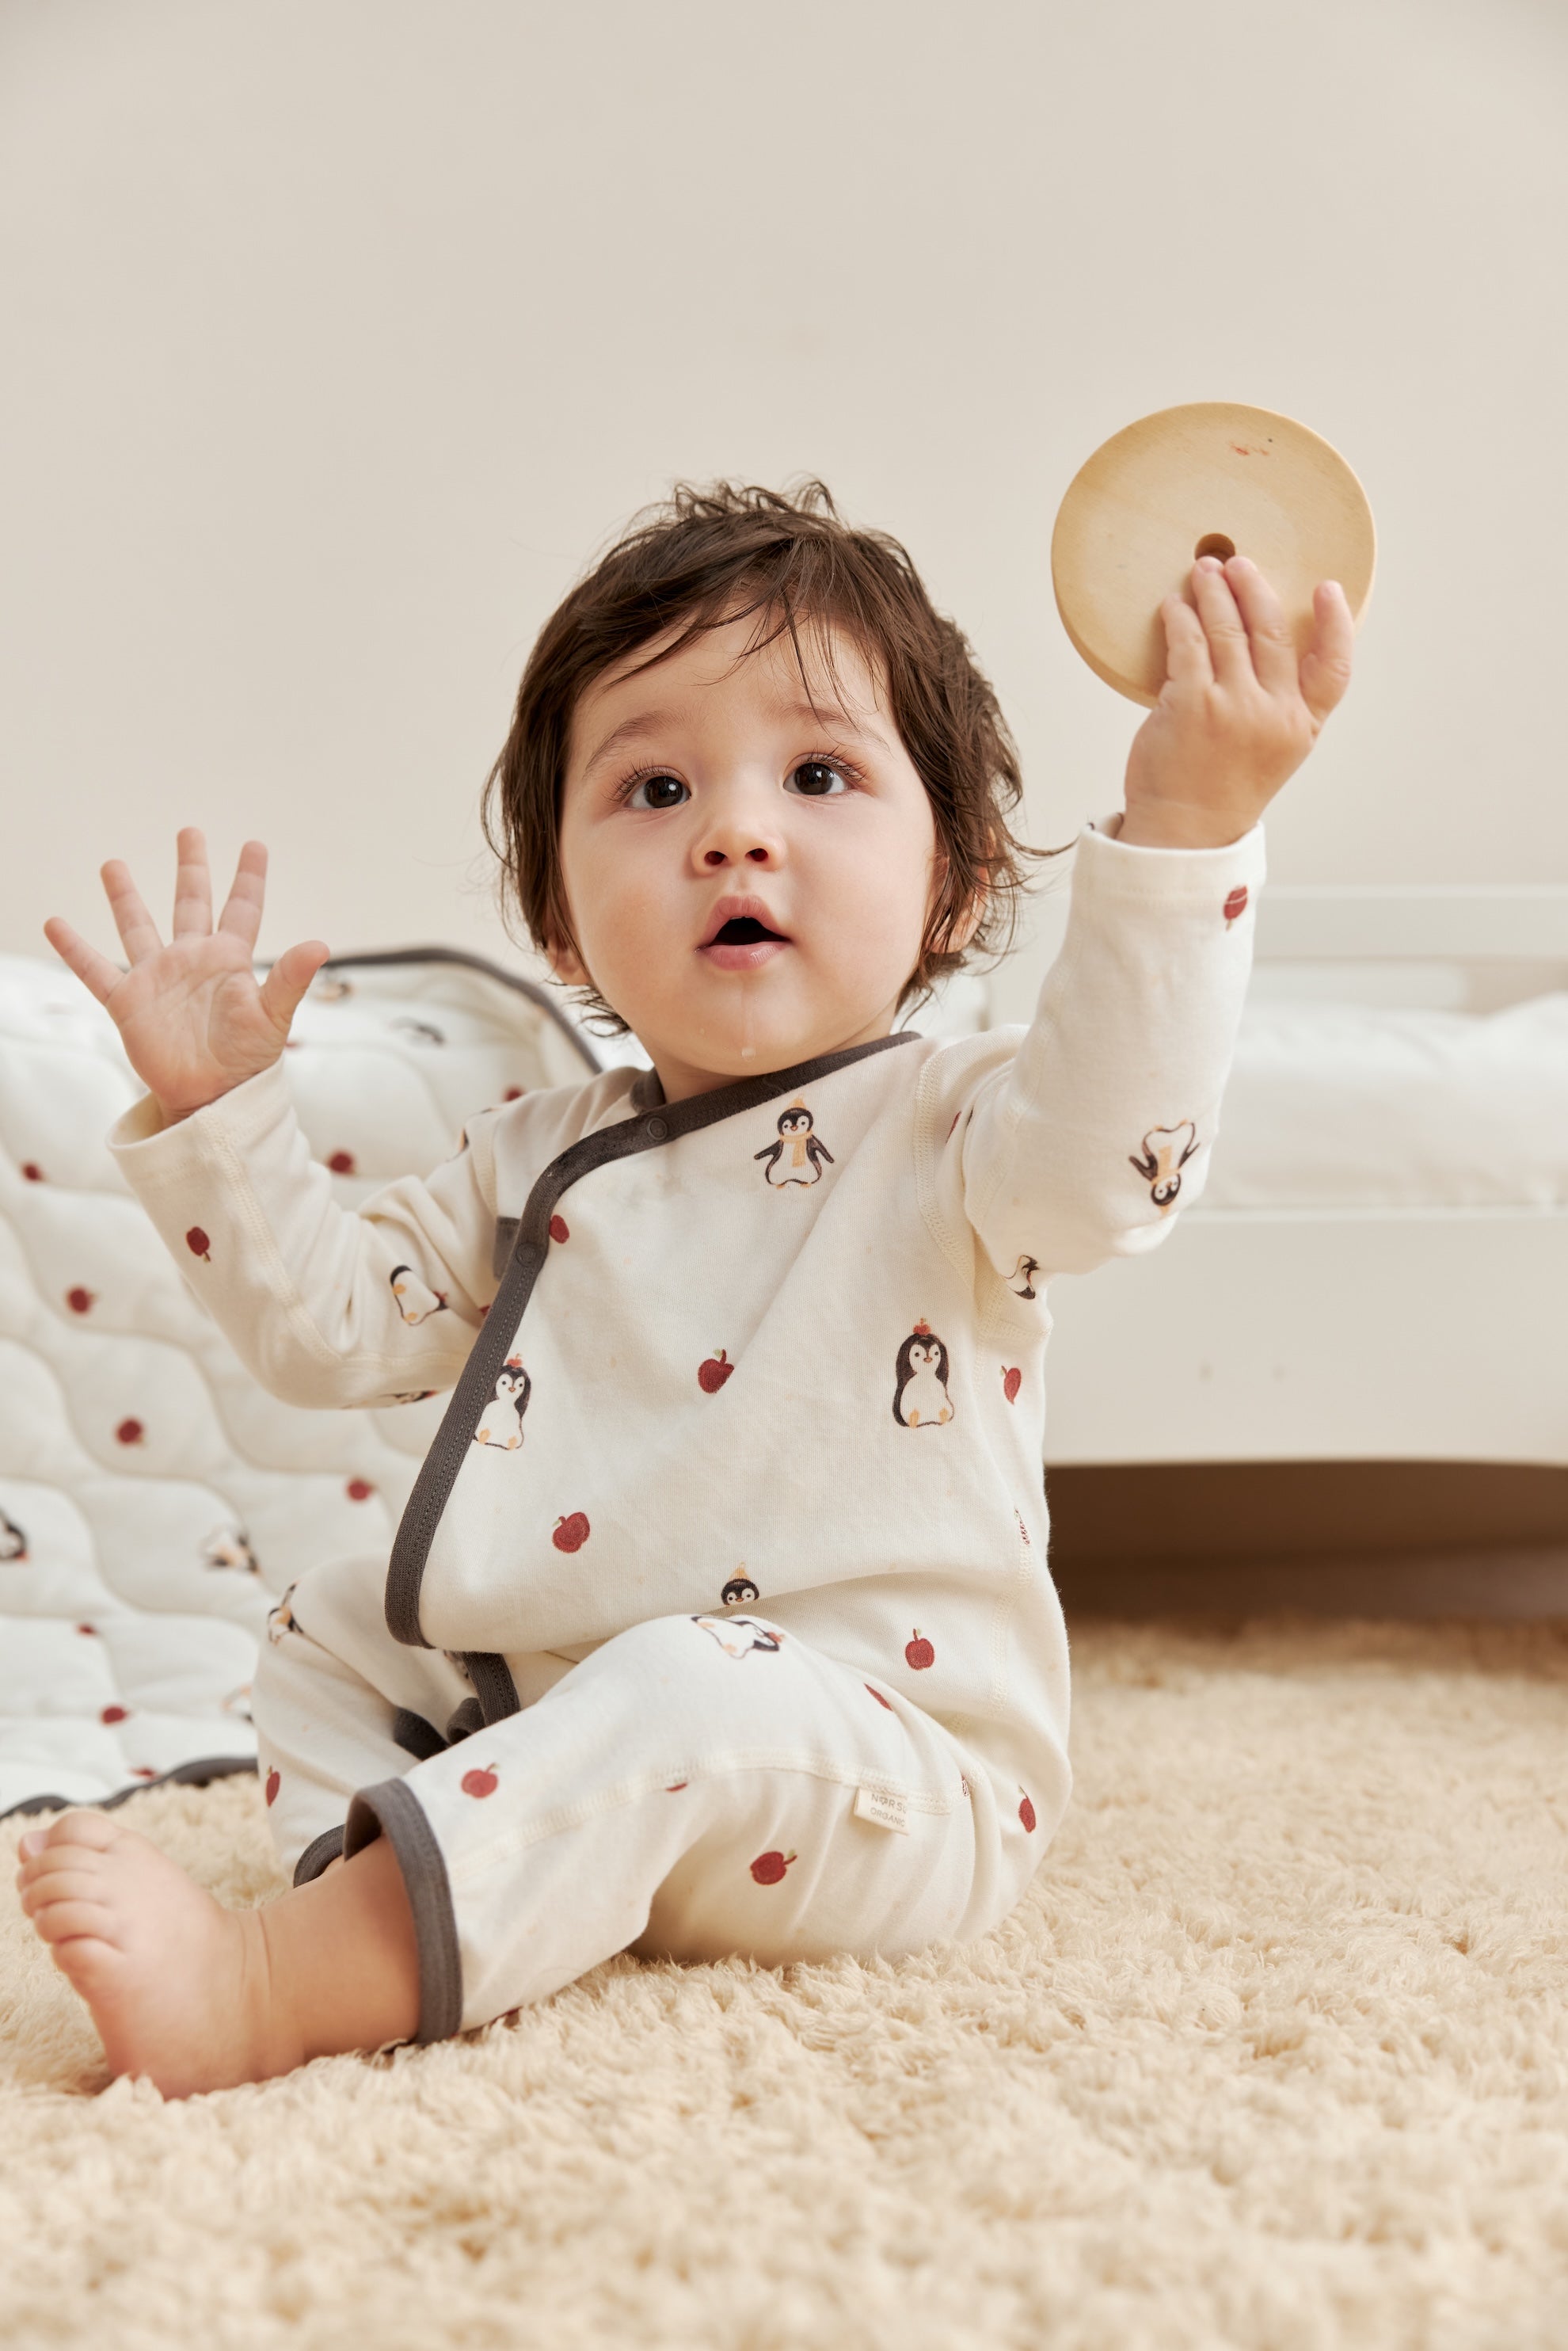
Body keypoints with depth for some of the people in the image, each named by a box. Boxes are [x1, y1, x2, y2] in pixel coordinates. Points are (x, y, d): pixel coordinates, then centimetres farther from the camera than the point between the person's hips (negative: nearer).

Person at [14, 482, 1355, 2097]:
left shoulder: (942, 1120, -9)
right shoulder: (541, 1159, 11)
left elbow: (1099, 1146, -33)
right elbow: (329, 1325, 17)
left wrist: (1184, 824, -45)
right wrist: (212, 1111, 6)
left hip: (872, 1777, -7)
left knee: (685, 1704, -35)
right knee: (329, 1632, 12)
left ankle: (273, 1991, -35)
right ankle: (378, 1904, -12)